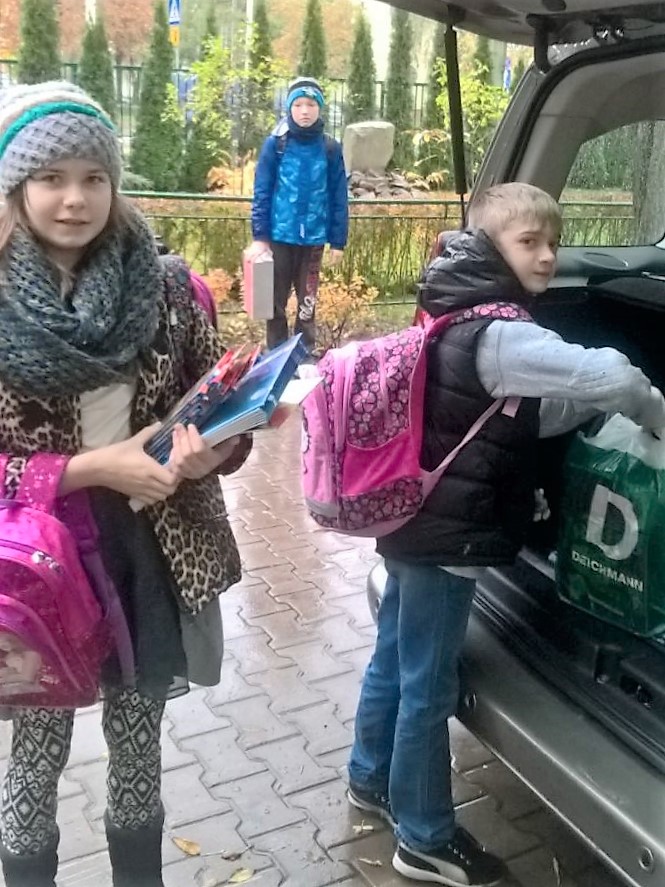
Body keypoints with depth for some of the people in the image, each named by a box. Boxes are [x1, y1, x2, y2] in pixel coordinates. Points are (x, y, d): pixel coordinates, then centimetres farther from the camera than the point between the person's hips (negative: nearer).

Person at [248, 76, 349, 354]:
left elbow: (339, 198, 3)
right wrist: (259, 236, -10)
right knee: (276, 301, 9)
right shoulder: (275, 144, -2)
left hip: (313, 238, 1)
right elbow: (262, 193, -3)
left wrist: (338, 241, 0)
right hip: (279, 236, -1)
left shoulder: (330, 148, 1)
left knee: (308, 302, 11)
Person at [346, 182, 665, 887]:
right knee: (428, 684, 5)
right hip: (448, 536, -10)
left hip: (416, 524, 10)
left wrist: (601, 405, 1)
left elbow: (525, 419, 11)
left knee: (394, 658, 22)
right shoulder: (497, 336, -22)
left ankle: (371, 780, 42)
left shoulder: (463, 318, 9)